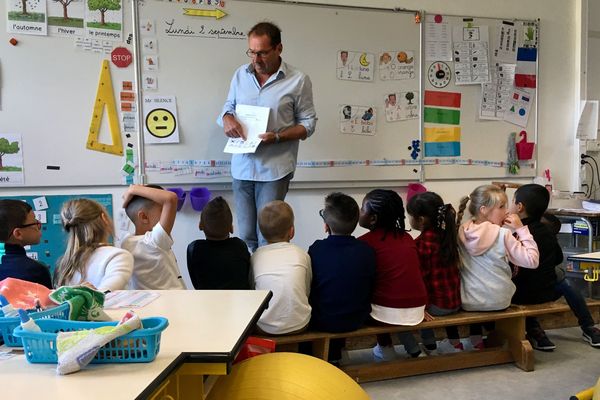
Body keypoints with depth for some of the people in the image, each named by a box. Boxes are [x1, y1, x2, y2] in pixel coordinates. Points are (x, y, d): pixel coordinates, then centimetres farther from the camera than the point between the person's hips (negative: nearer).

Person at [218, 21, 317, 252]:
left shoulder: (298, 81, -3)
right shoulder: (240, 74, 9)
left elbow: (308, 124, 0)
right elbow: (228, 108, 18)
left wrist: (277, 137, -17)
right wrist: (227, 119, -7)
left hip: (274, 170, -4)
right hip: (241, 167, 4)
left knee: (267, 238, -2)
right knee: (246, 236, 9)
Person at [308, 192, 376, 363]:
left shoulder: (316, 250, -19)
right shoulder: (367, 251, -13)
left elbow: (308, 288, -6)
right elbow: (371, 289, -1)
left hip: (323, 322, -2)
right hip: (357, 321, 3)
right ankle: (335, 351, 37)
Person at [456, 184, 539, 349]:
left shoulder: (462, 232, -6)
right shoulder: (503, 234, -18)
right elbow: (532, 260, -15)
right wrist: (521, 229, -11)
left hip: (468, 303, 2)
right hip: (498, 302, -2)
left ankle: (476, 339, 39)